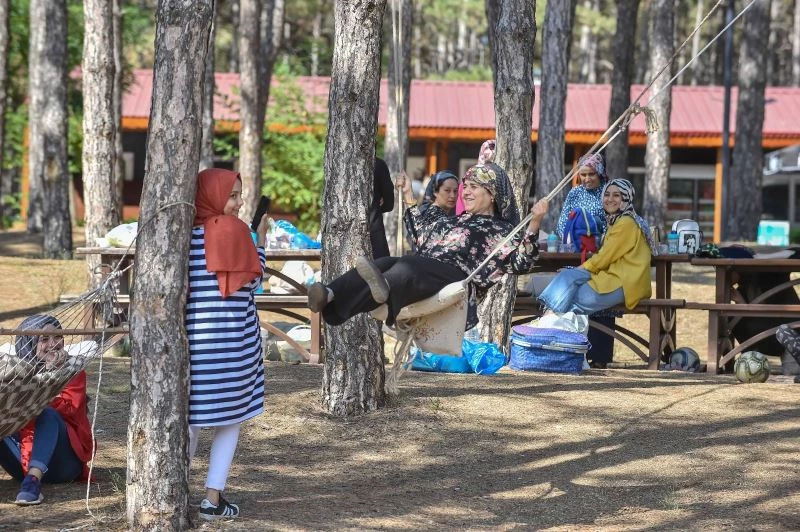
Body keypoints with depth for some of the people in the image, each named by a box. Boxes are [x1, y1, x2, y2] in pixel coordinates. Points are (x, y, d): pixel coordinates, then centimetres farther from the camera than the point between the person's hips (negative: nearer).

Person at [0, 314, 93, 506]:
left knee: (48, 415, -30)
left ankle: (33, 480, -52)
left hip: (64, 463, -2)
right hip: (26, 460, 2)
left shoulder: (73, 371, 8)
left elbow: (69, 409, -9)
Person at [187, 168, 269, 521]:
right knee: (230, 418, 6)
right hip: (231, 336, -4)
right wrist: (260, 240, 3)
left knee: (192, 418, 13)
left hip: (193, 333, 4)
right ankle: (213, 499, 2)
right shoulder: (232, 229, -10)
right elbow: (251, 280, -5)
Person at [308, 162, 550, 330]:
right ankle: (331, 295, -52)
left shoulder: (501, 230, 17)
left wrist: (534, 224, -10)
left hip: (457, 276, -6)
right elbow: (417, 236, 48)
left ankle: (384, 288, -75)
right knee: (384, 263, -26)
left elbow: (520, 263, 1)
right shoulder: (451, 221, 37)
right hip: (421, 270, 6)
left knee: (407, 267, -38)